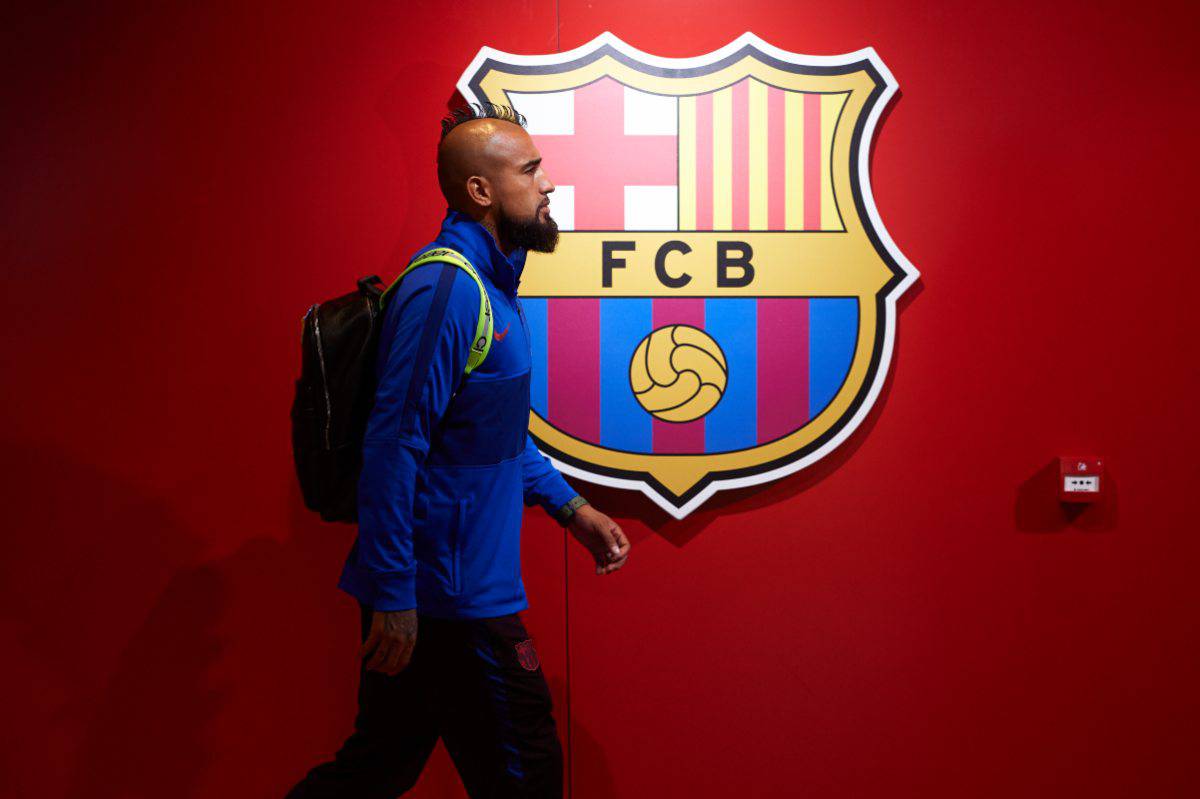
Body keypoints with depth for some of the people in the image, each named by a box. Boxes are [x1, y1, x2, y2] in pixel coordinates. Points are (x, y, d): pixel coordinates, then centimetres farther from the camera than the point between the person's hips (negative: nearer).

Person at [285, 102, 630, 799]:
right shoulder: (446, 289, -19)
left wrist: (573, 508, 20)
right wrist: (394, 597, -23)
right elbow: (396, 445, -23)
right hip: (447, 597, -9)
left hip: (464, 584, 9)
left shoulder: (489, 284, 13)